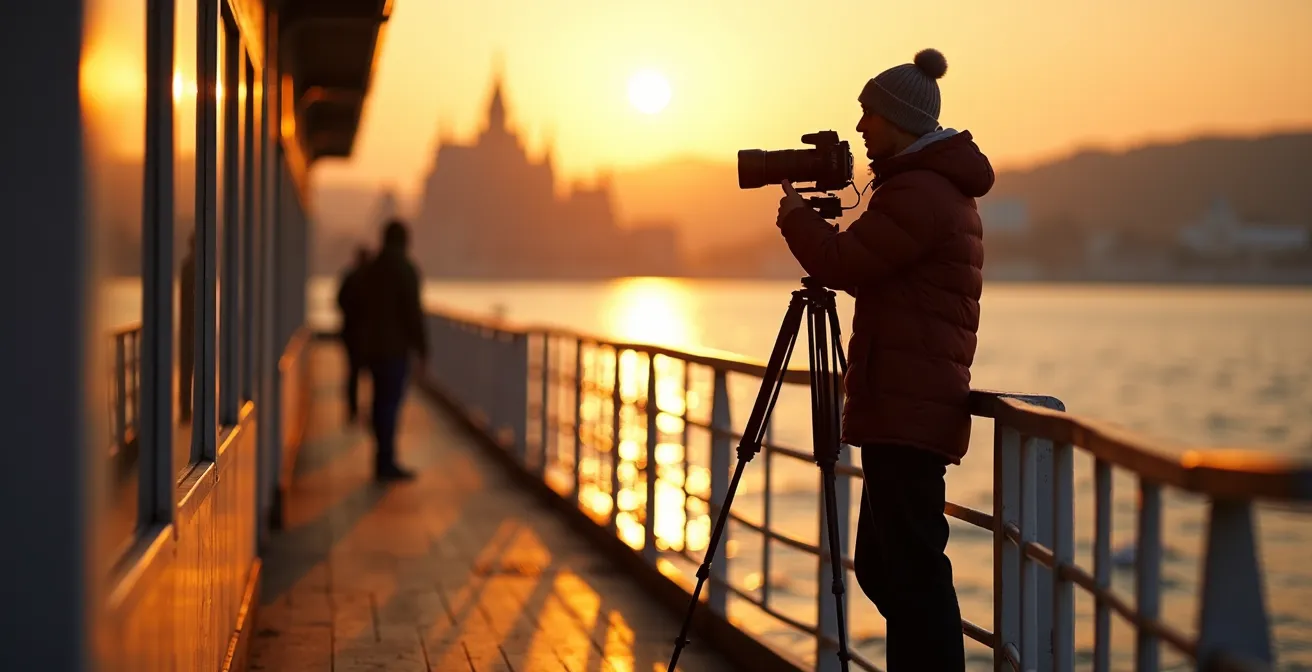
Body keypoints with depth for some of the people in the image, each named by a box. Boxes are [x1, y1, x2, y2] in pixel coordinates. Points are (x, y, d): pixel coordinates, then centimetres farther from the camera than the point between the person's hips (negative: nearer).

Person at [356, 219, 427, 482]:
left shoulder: (370, 269, 11)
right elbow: (413, 312, -14)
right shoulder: (405, 270, -11)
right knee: (391, 401, -7)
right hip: (395, 347, -8)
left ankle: (384, 460, 18)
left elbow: (363, 309, 16)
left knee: (381, 401, 13)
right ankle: (386, 463, -9)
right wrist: (422, 349, -9)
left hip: (372, 345, 8)